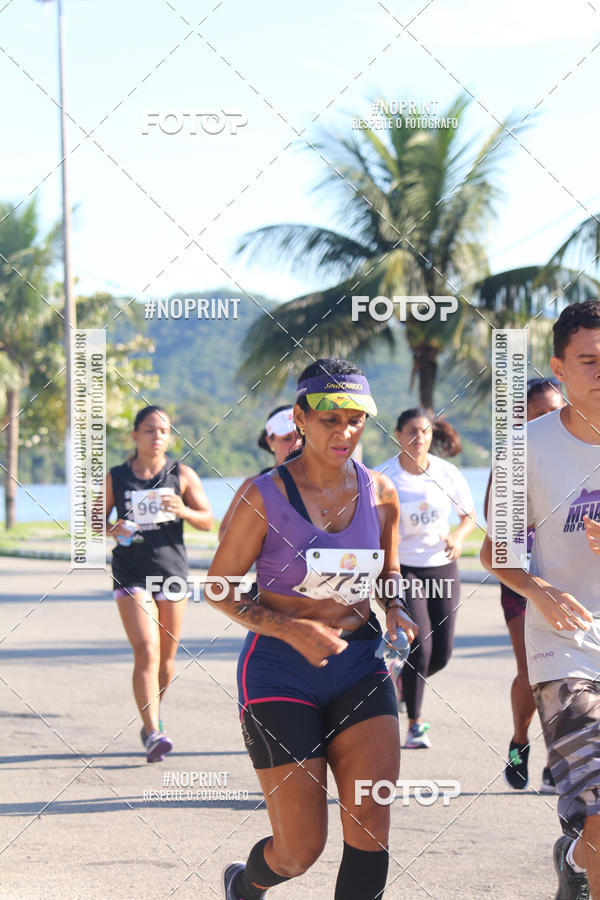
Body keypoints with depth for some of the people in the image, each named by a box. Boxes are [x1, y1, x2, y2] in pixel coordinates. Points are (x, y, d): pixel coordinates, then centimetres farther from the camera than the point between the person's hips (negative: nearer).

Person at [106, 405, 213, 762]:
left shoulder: (182, 475, 4)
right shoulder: (116, 478, 3)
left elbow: (208, 521, 4)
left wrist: (184, 511, -17)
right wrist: (112, 529, -10)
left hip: (172, 569, 2)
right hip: (131, 575, -2)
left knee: (166, 657, 8)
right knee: (146, 652, -16)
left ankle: (153, 716, 34)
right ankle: (153, 733, -20)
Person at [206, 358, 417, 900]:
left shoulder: (379, 493, 4)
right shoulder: (265, 497, -9)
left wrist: (396, 612, -2)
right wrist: (291, 629, -17)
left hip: (361, 668, 4)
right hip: (280, 671, -4)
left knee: (370, 831, -10)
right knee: (300, 852, -1)